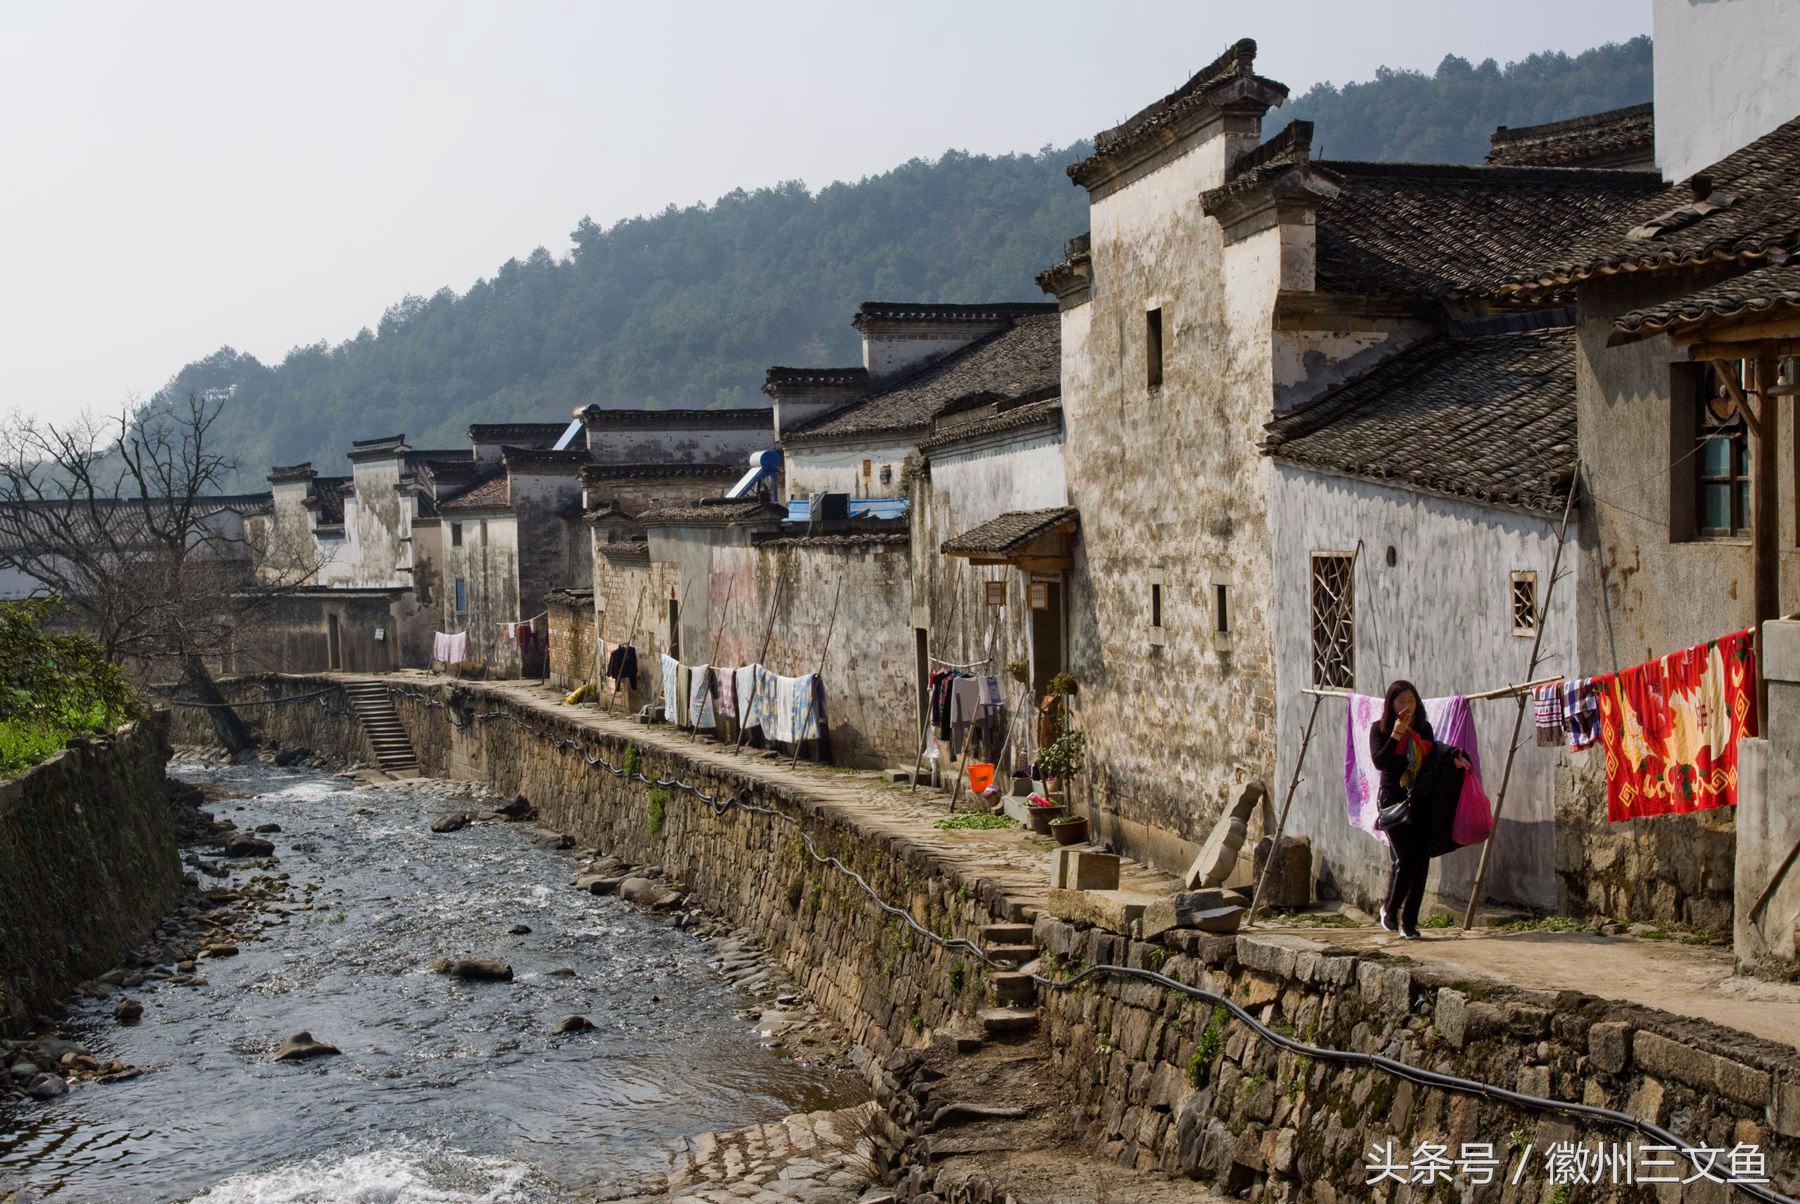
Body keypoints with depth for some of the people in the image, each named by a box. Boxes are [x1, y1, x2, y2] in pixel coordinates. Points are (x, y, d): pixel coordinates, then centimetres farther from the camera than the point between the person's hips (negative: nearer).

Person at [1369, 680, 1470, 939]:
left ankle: (1409, 922, 5)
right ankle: (1389, 909, 9)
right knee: (1405, 858, -15)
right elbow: (1379, 762, -12)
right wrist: (1396, 735, -17)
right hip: (1393, 799, -4)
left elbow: (1433, 759, 19)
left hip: (1421, 801, 4)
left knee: (1422, 861, -2)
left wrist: (1453, 757, 1)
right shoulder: (1380, 729, 0)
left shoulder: (1424, 728, 12)